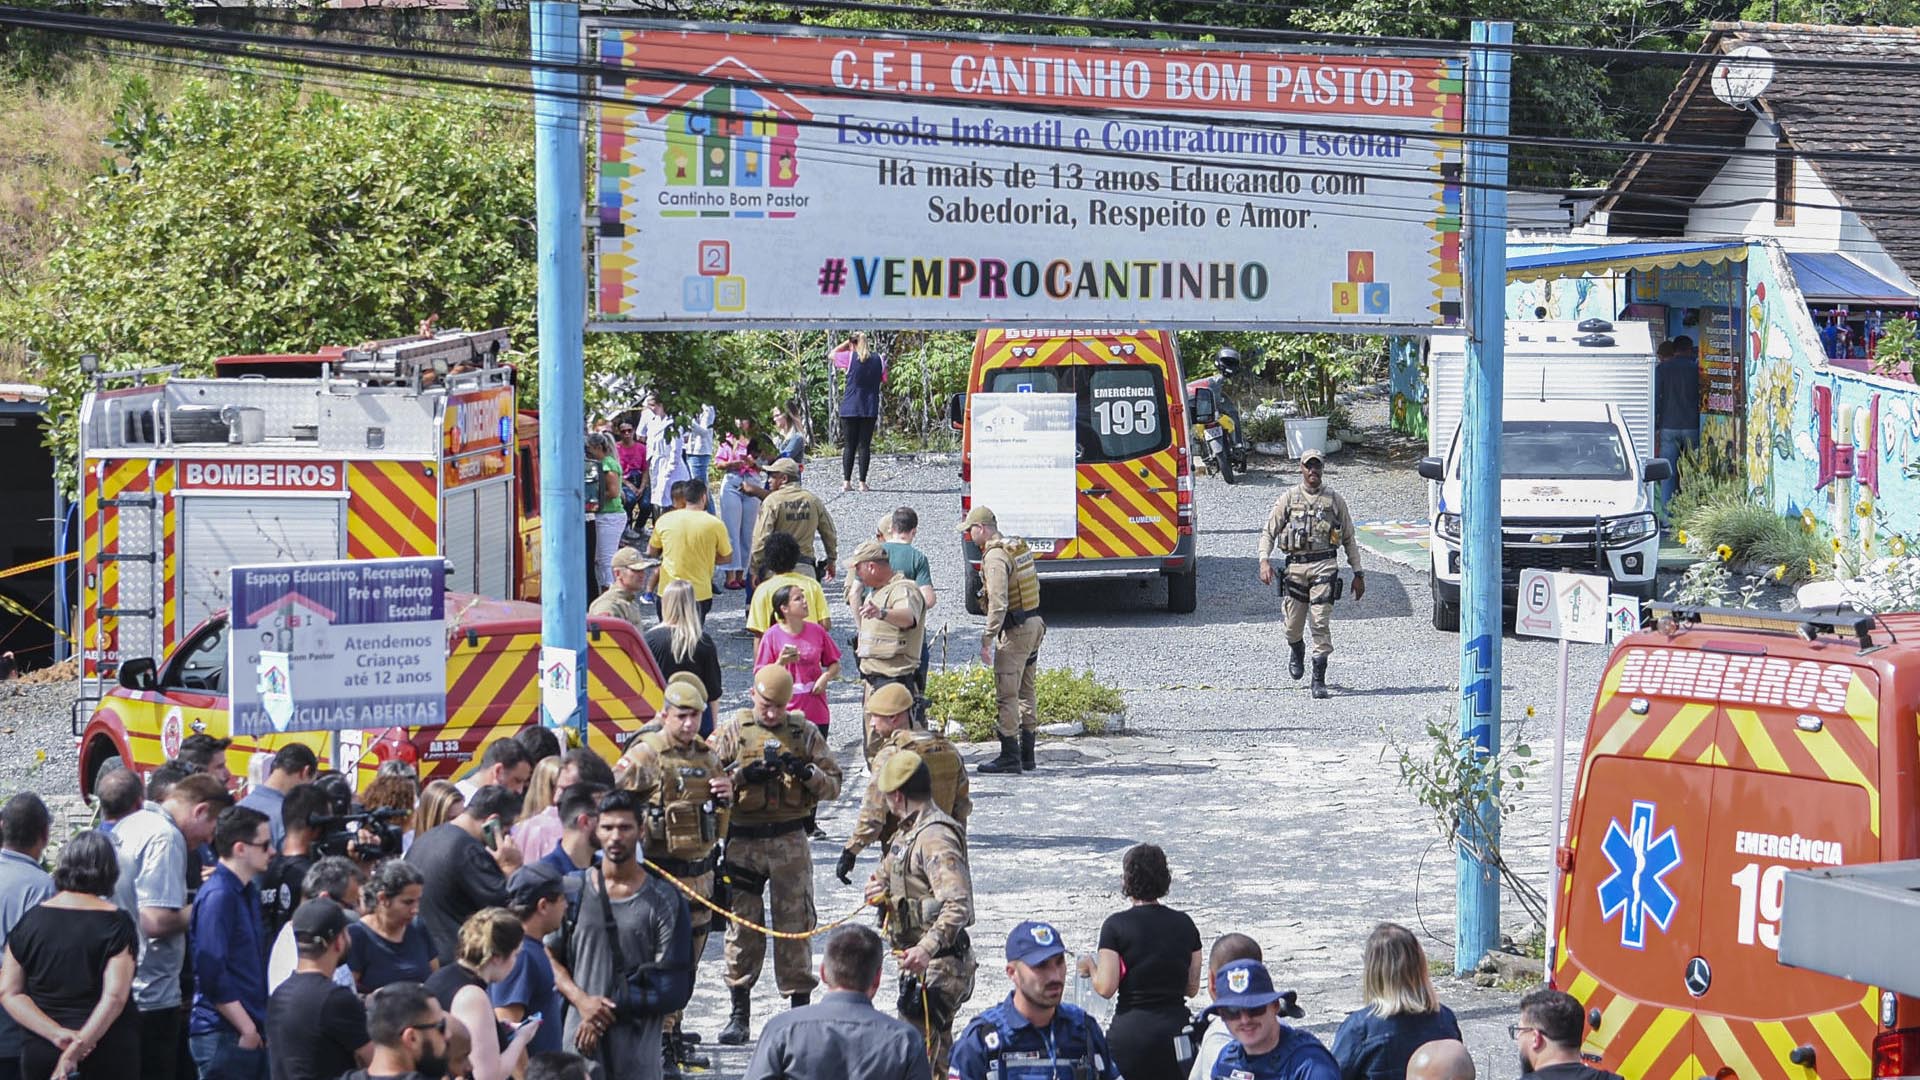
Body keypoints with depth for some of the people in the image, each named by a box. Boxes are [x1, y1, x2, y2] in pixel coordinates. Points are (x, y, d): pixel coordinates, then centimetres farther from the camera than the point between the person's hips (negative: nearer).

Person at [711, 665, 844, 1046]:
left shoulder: (805, 732, 7)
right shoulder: (732, 733, 5)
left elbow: (833, 784, 6)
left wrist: (807, 773, -13)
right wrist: (743, 775, -17)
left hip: (790, 841, 0)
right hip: (743, 840, 0)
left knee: (796, 924, 1)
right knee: (742, 923, 2)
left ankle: (799, 1006, 8)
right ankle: (740, 1011, 10)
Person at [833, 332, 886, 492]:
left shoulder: (850, 357, -5)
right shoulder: (879, 359, 1)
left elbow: (833, 354, 13)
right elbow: (884, 379, 11)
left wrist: (847, 342, 14)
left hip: (849, 409, -1)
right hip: (870, 410, 1)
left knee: (849, 446, 5)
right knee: (864, 445, 3)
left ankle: (846, 482, 1)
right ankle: (862, 483, 0)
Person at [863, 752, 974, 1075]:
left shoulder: (935, 838, -20)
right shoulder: (910, 832, 14)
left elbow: (958, 905, -30)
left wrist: (927, 948, -43)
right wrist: (880, 888, 4)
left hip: (936, 966, -11)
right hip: (922, 963, 11)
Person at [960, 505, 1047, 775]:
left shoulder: (995, 556, -18)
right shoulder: (1018, 547, 11)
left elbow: (998, 604, -24)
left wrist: (987, 641, -21)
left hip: (1015, 631, -10)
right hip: (1034, 624, 10)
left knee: (1006, 695, -5)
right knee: (1026, 691, 14)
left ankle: (1010, 756, -5)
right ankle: (1026, 754, 18)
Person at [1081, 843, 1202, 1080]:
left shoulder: (1116, 925, -7)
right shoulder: (1185, 925, 6)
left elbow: (1105, 988, -9)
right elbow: (1192, 988, 11)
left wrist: (1091, 967, 10)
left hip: (1131, 1033, -4)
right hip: (1177, 1030, 4)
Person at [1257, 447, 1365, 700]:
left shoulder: (1335, 500, 10)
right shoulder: (1288, 498, 9)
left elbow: (1350, 539, 15)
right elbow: (1268, 531, 8)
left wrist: (1358, 574, 12)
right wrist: (1265, 560, -8)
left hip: (1325, 566, -1)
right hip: (1295, 565, 1)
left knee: (1321, 623, -10)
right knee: (1293, 624, 5)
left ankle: (1319, 681, -9)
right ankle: (1296, 651, 40)